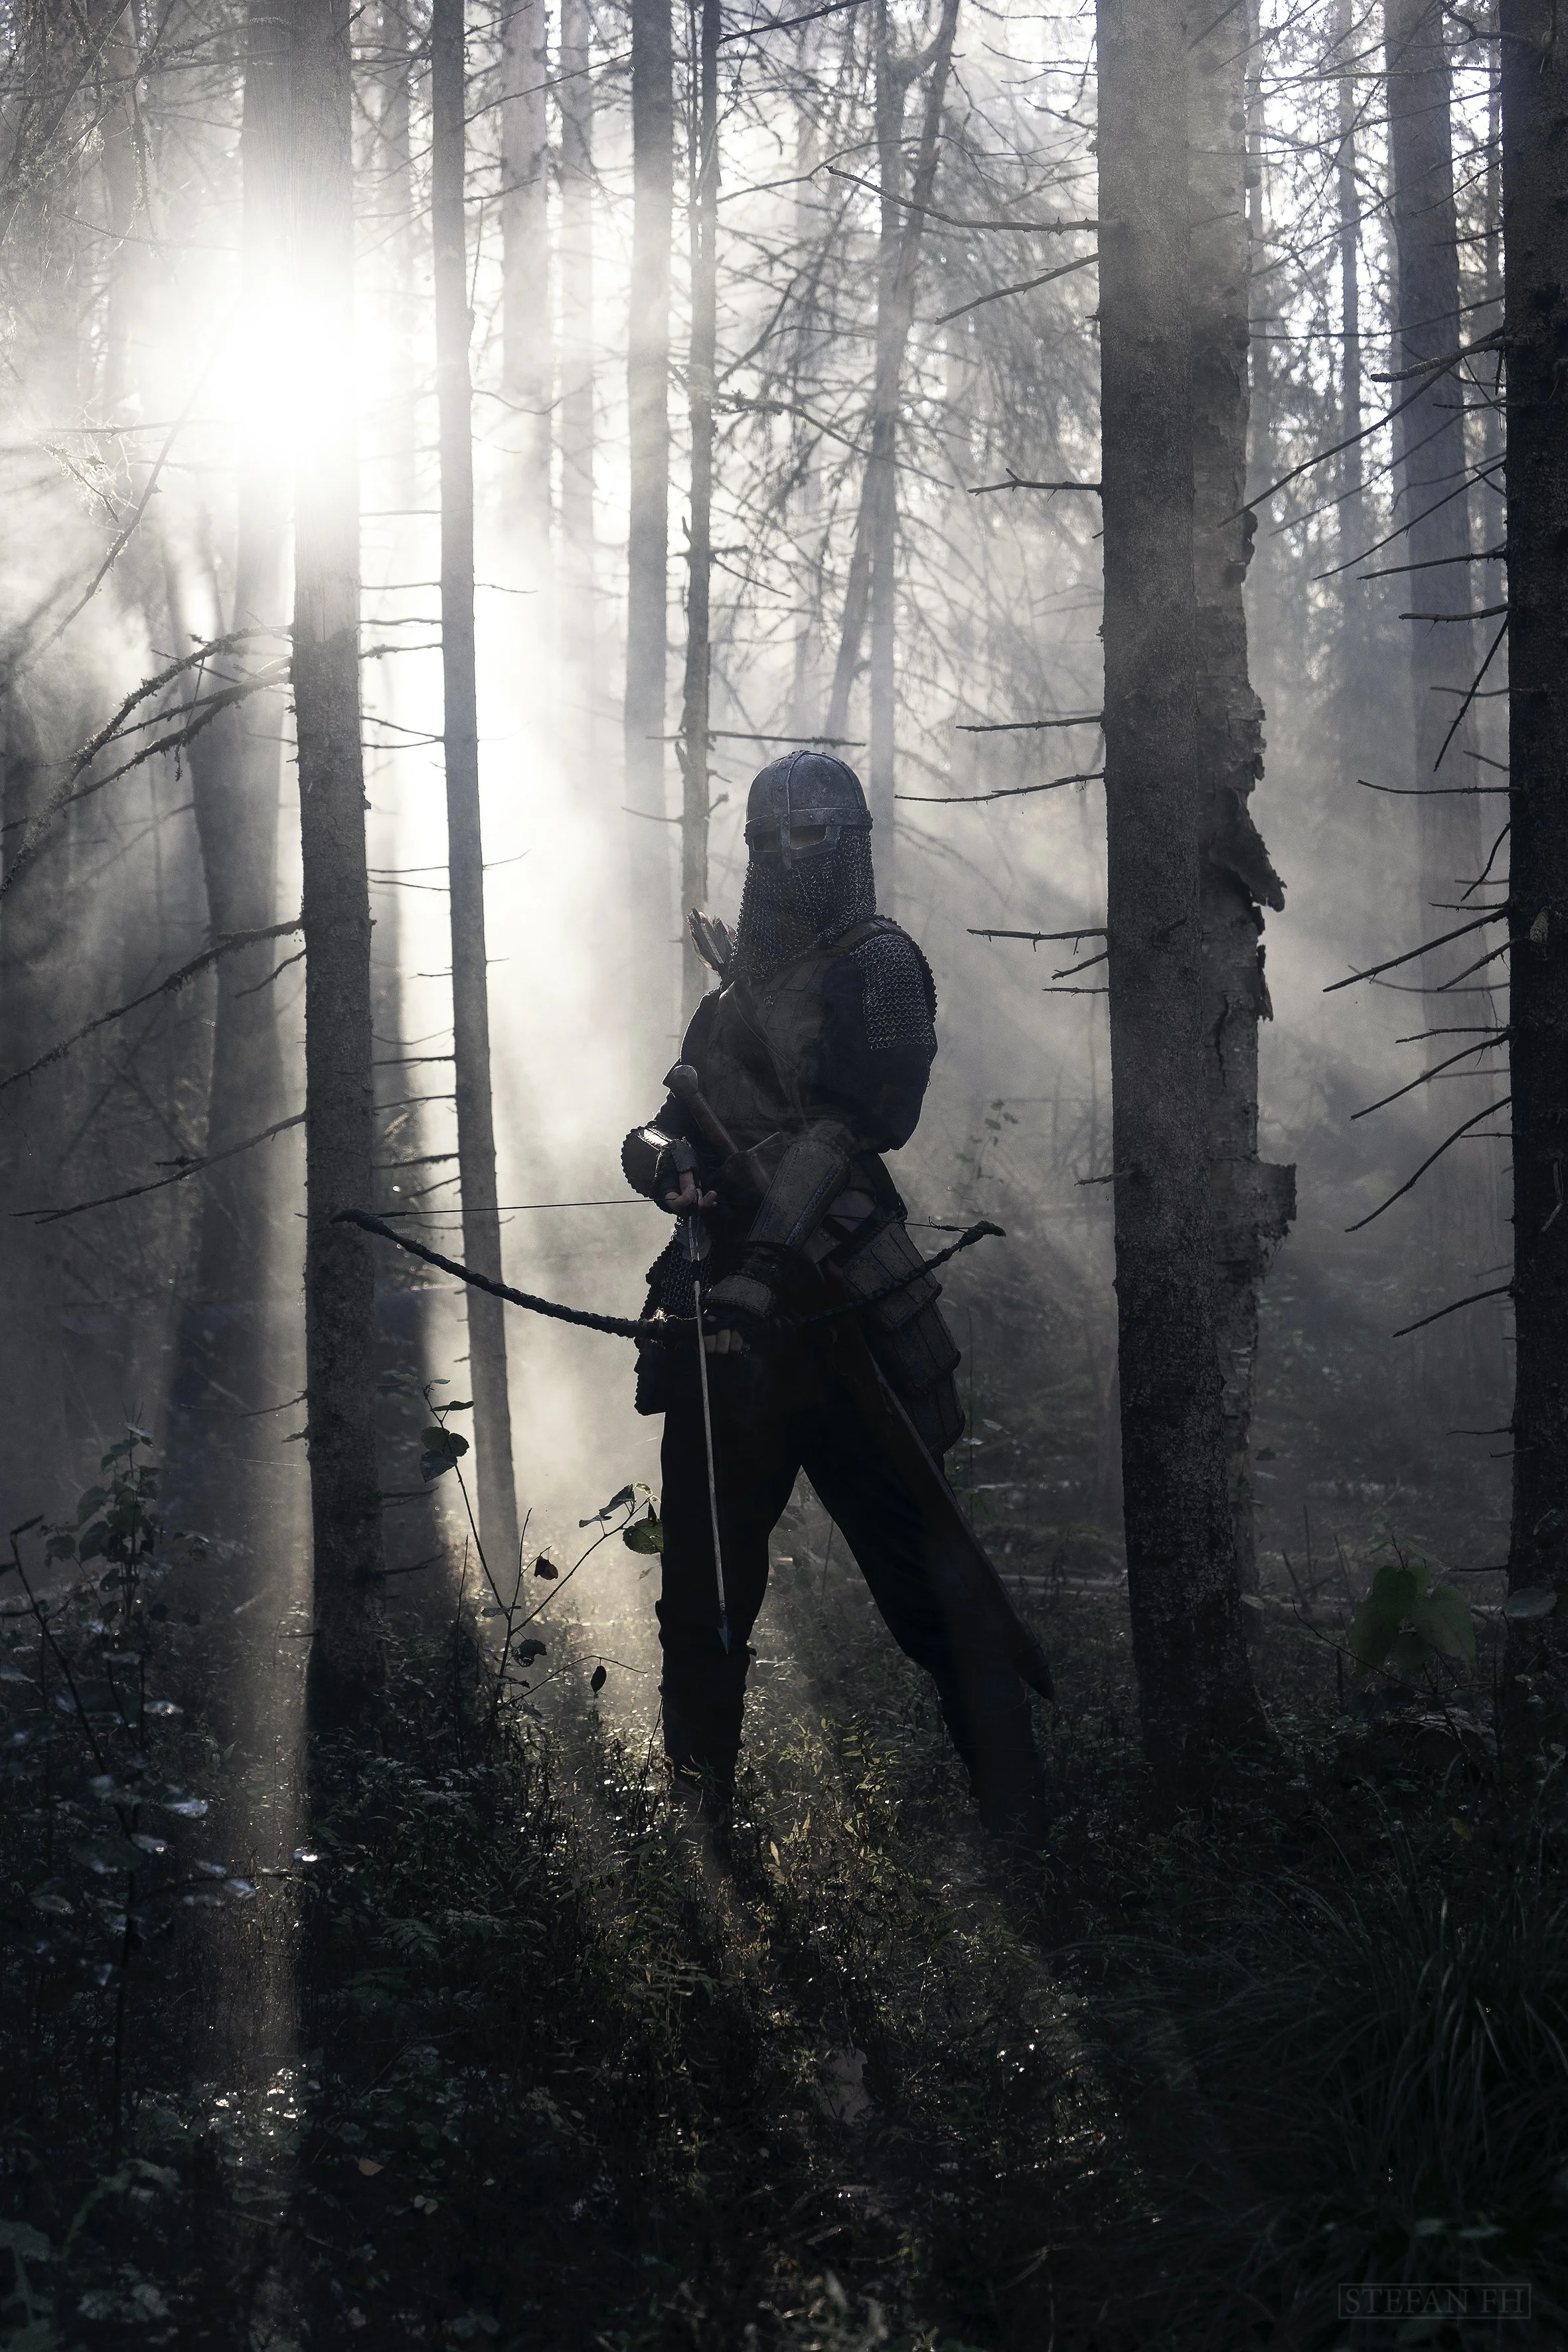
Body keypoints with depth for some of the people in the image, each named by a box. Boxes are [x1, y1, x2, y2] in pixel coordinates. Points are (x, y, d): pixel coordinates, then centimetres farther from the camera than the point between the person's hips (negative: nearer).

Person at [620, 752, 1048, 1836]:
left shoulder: (877, 962, -1)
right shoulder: (737, 989, 21)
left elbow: (851, 1123, -13)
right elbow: (661, 1129, 16)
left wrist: (763, 1263, -24)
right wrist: (659, 1155, -10)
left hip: (833, 1298, -7)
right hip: (726, 1306, 7)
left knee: (922, 1573, -6)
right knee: (704, 1582, 8)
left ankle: (1013, 1810, -2)